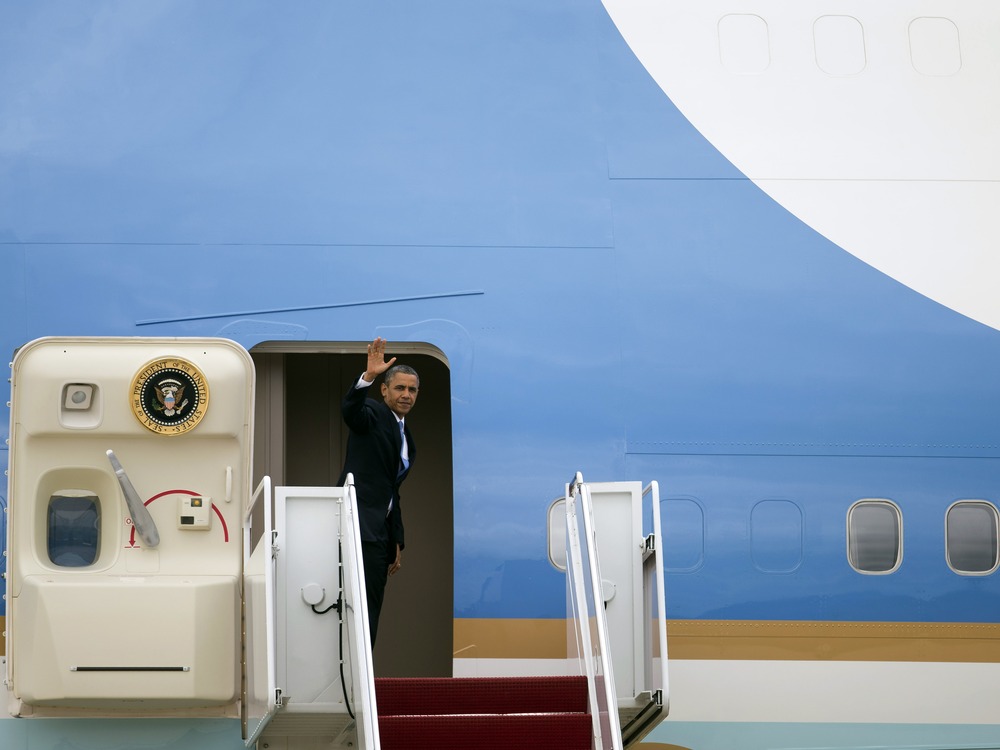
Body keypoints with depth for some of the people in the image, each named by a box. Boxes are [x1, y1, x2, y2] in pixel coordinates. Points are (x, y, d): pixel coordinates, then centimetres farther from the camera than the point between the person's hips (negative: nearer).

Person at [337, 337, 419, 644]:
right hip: (362, 524, -9)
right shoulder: (373, 413, -2)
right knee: (365, 606, -13)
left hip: (382, 531, 9)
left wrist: (397, 544, 24)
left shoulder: (405, 437, 22)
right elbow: (349, 409, -27)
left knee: (372, 606, 7)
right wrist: (368, 377, -44)